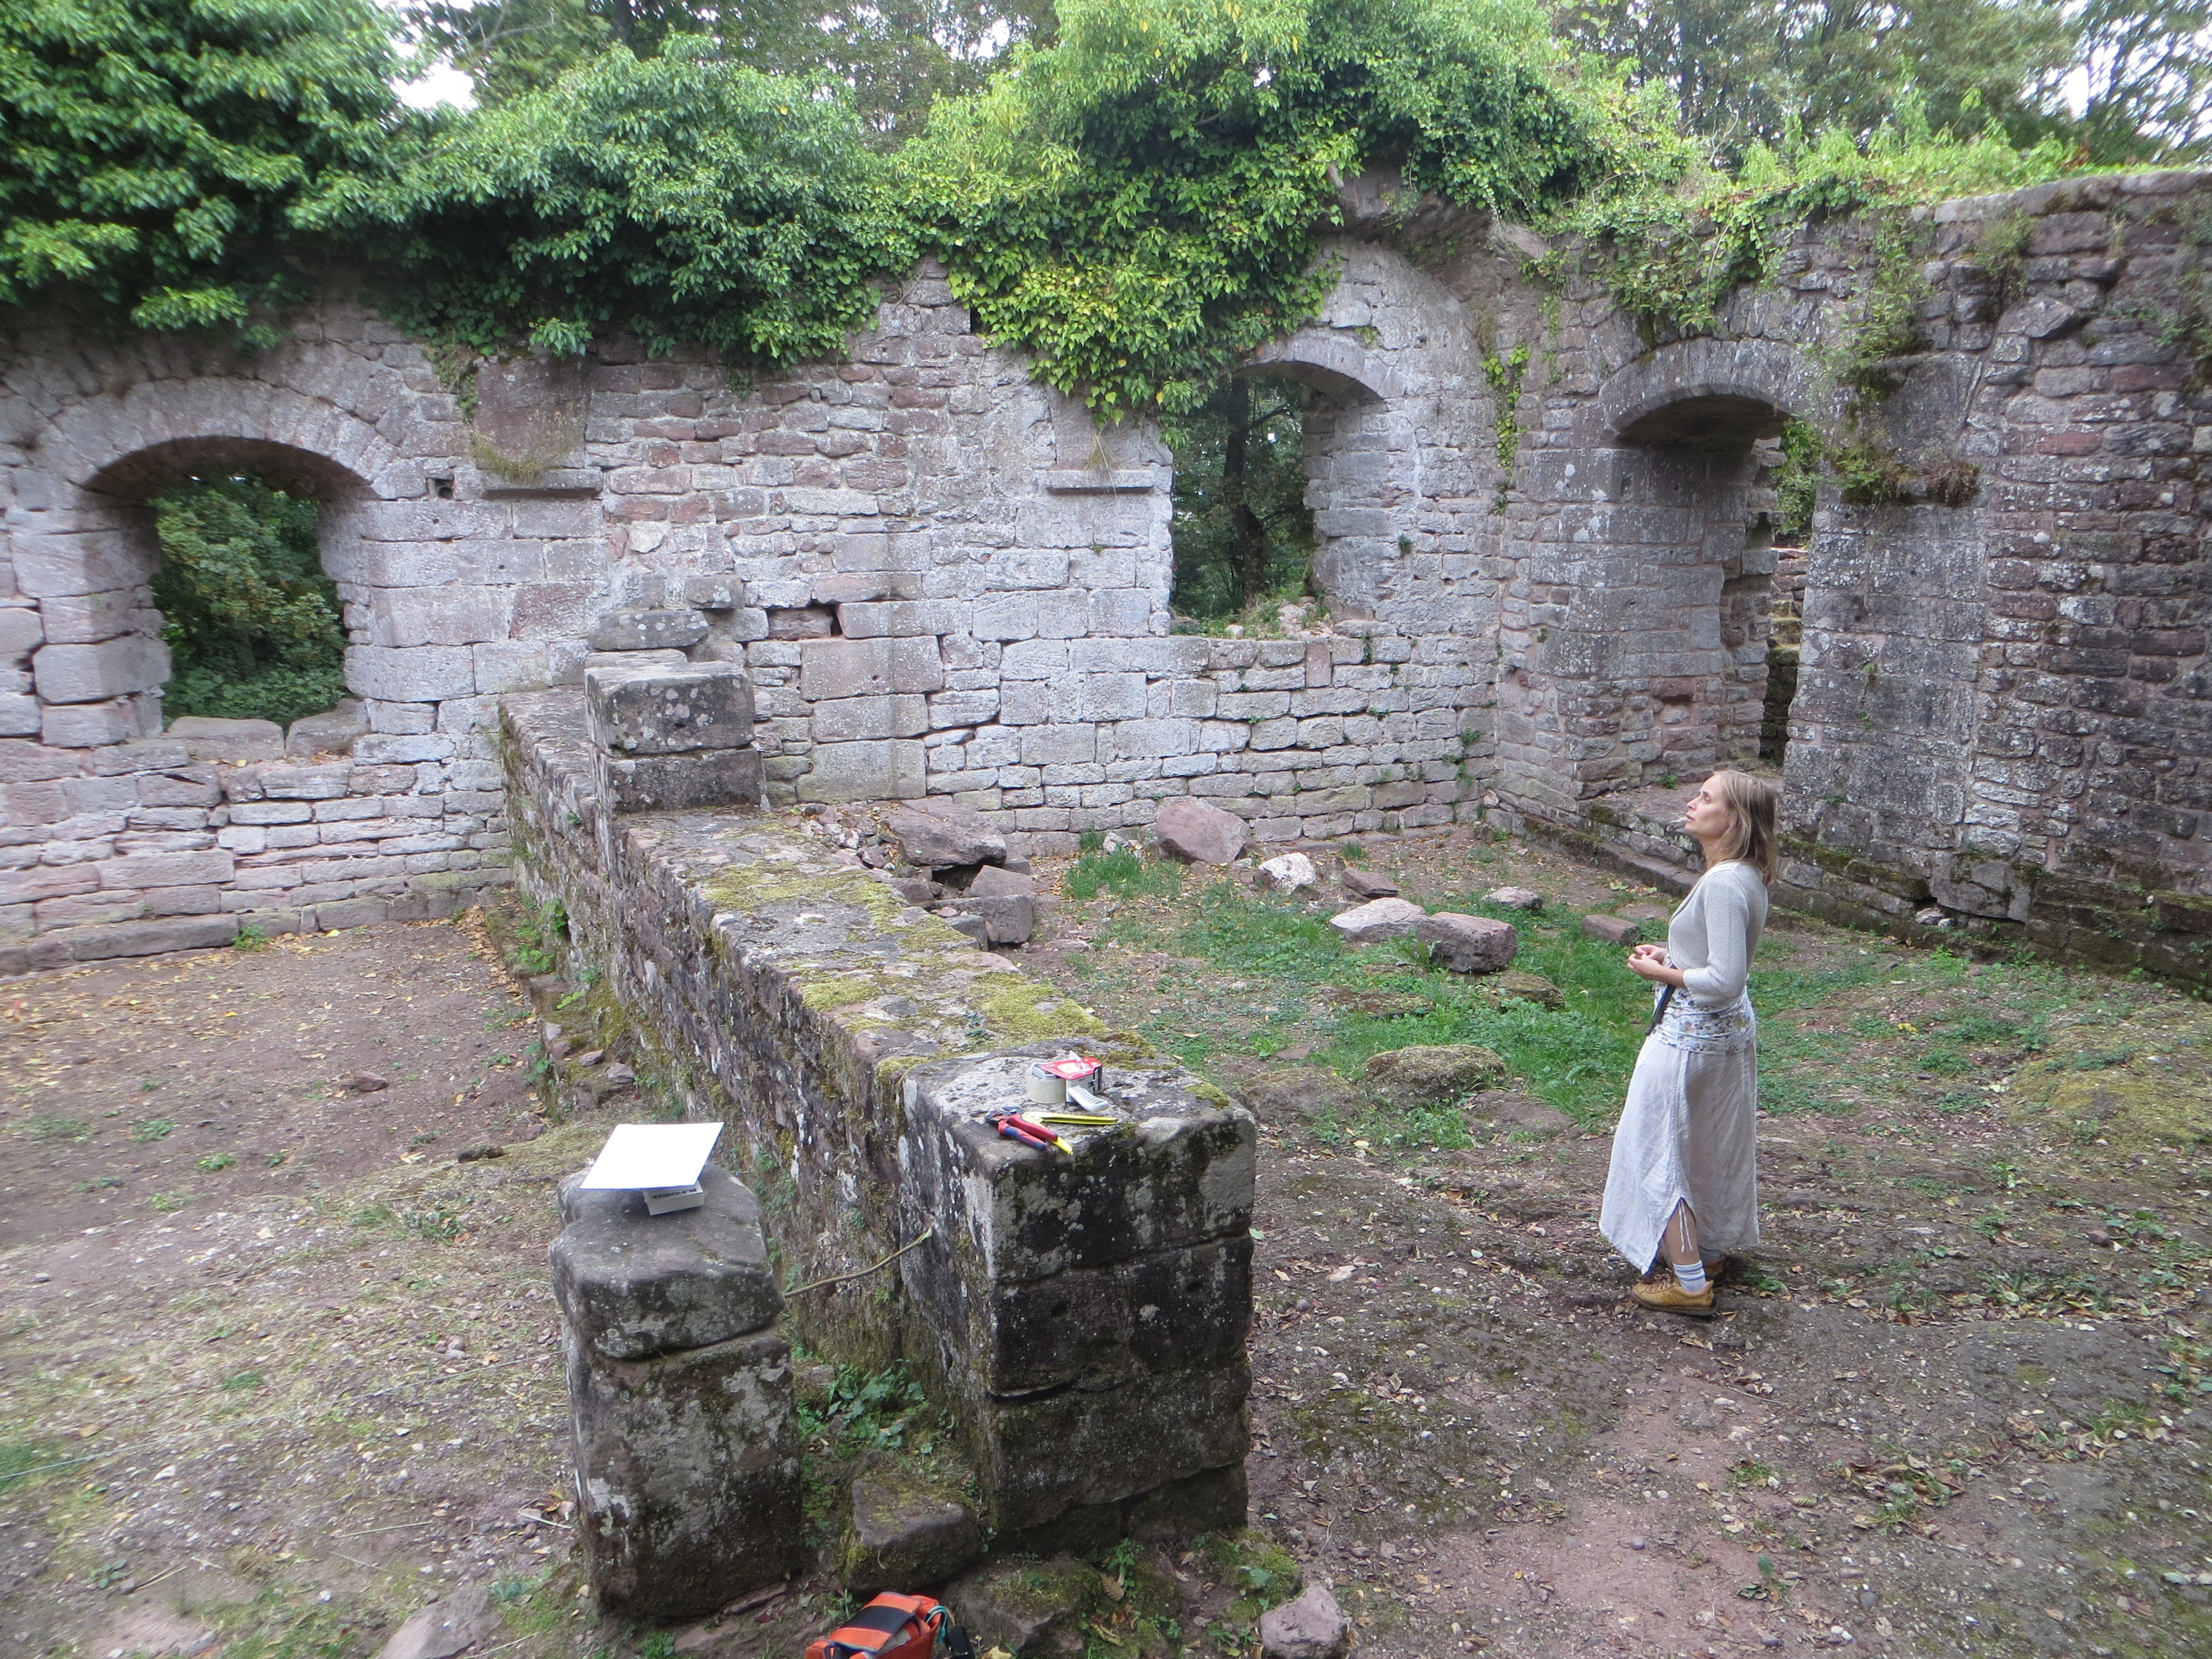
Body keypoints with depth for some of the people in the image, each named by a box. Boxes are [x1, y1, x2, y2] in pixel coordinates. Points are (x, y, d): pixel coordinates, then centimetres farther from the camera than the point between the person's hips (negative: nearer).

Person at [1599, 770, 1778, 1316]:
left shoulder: (1722, 884, -26)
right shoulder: (1746, 877, 4)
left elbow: (1723, 981, -28)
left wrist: (1660, 972, -16)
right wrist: (1672, 955, 5)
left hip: (1691, 1036, -10)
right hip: (1728, 1030, 10)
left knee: (1661, 1149, 2)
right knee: (1711, 1145, 23)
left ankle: (1689, 1282, 9)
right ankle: (1709, 1249, 40)